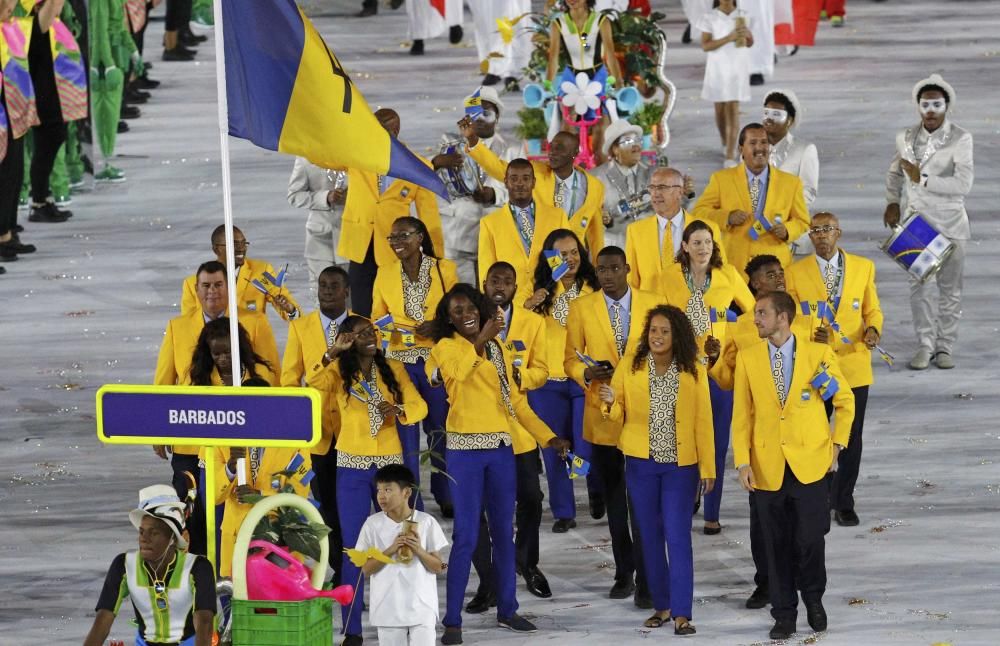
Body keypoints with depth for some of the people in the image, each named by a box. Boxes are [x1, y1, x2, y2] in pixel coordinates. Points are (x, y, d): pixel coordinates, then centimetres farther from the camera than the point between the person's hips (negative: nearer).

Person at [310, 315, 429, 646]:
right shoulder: (339, 371, 0)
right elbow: (312, 387, -19)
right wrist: (332, 353, -25)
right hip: (352, 466, -2)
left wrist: (398, 410, -22)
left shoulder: (393, 369, 5)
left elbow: (420, 406, -2)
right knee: (354, 547, -1)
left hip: (390, 463, 2)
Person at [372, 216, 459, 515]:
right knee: (405, 431, -1)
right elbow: (377, 317, 12)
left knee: (440, 428, 5)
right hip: (401, 359, 1)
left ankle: (446, 498, 19)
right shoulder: (385, 274, 7)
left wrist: (438, 327, -12)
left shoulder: (444, 269, 2)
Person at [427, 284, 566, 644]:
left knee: (503, 532, 12)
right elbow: (458, 371, -28)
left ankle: (507, 611, 23)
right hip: (466, 448, -6)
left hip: (501, 447, 6)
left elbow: (514, 399, 17)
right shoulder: (447, 347, -4)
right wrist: (481, 339, -41)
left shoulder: (498, 349, 13)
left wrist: (547, 436, 12)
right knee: (466, 536, -8)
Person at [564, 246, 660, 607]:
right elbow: (570, 359, 6)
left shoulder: (652, 305, 4)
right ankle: (624, 573, 23)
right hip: (603, 415, 1)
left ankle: (645, 581, -2)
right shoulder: (581, 309, 4)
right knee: (614, 502, 11)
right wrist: (587, 374, -15)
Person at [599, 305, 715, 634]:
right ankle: (661, 605, 20)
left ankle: (681, 613, -5)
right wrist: (610, 402, -18)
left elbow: (703, 421, -1)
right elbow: (618, 414, 4)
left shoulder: (693, 371, -2)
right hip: (641, 463, 2)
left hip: (681, 465, -2)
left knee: (678, 537, -6)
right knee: (650, 536, 8)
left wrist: (707, 467, -3)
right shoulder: (630, 364, -1)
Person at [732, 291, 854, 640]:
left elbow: (845, 401, 9)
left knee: (810, 539, -4)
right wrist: (743, 462, -4)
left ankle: (814, 599, 22)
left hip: (810, 464, -2)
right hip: (768, 467, 2)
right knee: (778, 545, 6)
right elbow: (742, 414, 4)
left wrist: (836, 445, 3)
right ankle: (784, 613, 17)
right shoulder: (748, 358, 2)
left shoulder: (819, 354, -3)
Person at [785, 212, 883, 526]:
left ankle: (844, 503, 16)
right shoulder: (796, 273, 0)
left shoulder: (863, 267, 5)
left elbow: (872, 310, 10)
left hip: (854, 367, 1)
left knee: (851, 437, 5)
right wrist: (811, 333, -19)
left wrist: (873, 329, -12)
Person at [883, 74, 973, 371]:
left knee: (950, 287, 3)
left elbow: (963, 184, -20)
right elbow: (895, 172, 23)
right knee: (918, 286, 2)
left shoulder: (961, 139, -10)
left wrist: (922, 179, -20)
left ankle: (945, 346, 13)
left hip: (950, 223, -3)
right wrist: (893, 202, 11)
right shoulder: (906, 137, 4)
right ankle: (926, 344, 11)